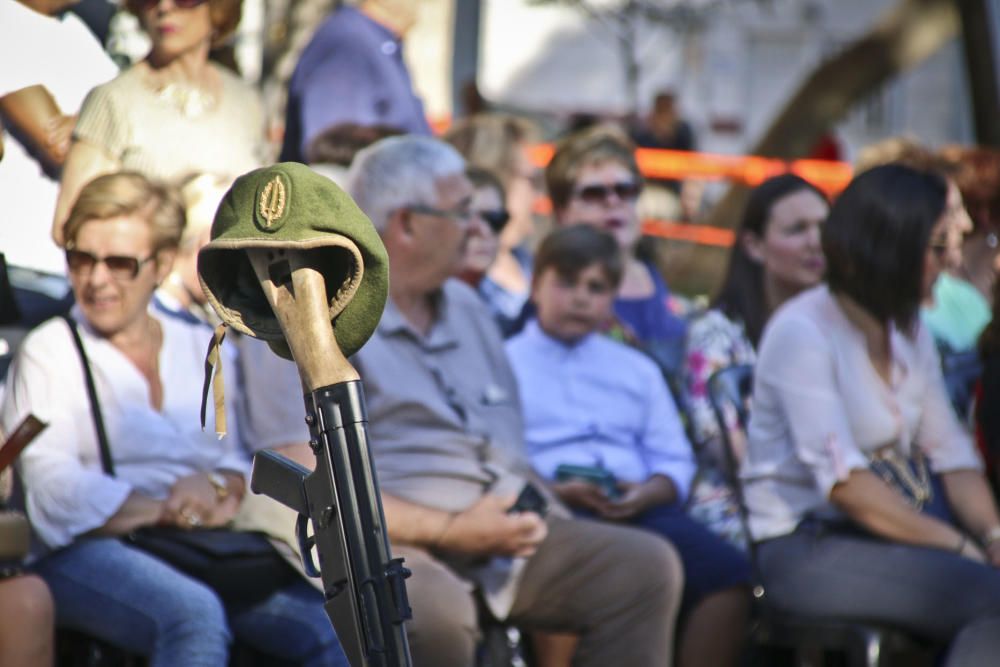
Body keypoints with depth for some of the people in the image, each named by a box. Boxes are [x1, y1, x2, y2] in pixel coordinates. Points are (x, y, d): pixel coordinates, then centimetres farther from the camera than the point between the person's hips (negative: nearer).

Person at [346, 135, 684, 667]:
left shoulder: (464, 306, 22)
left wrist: (533, 505, 5)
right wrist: (451, 532, -19)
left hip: (504, 532, 8)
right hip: (396, 541, -8)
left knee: (646, 565, -7)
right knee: (432, 608, -39)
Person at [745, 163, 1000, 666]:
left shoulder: (909, 331, 14)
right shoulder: (803, 332, -12)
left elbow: (950, 453, 10)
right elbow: (842, 480, -20)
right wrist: (959, 546, -20)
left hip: (901, 524, 8)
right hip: (807, 546, -8)